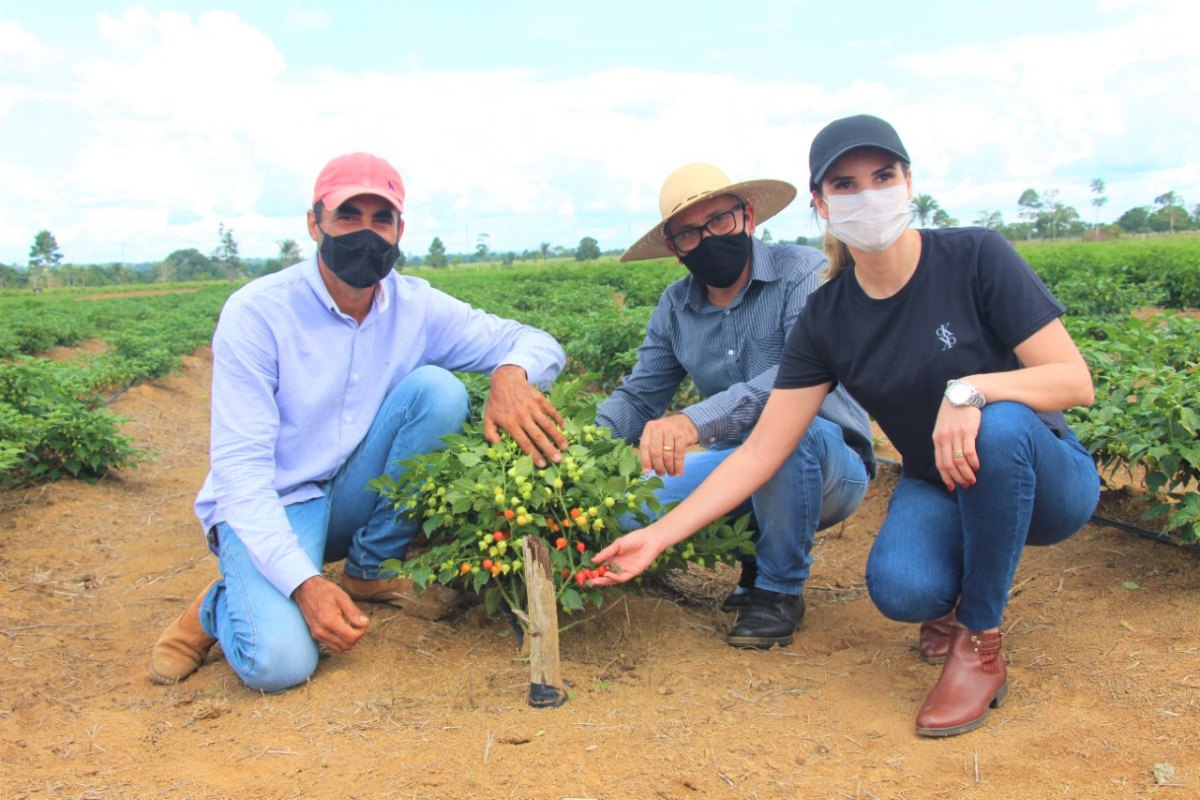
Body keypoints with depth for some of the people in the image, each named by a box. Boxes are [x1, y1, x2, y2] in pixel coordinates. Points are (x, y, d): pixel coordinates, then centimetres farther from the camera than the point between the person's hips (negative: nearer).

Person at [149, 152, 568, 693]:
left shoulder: (416, 307, -5)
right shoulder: (256, 313, -18)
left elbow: (538, 343, -3)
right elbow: (240, 469, -21)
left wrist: (512, 373, -31)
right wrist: (304, 583, -34)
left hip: (356, 500, 5)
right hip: (267, 510, -4)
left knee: (439, 388, -19)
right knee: (280, 661, -31)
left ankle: (372, 571, -2)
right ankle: (219, 606, 8)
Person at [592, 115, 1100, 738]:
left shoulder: (976, 258, -16)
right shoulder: (827, 318, -8)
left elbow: (1075, 381, -17)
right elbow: (760, 452, -9)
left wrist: (970, 389, -36)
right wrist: (658, 536, -14)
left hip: (1044, 478, -1)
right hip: (936, 490, 1)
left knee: (1000, 425, -37)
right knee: (899, 588, -32)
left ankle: (981, 644, -16)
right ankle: (958, 591, 8)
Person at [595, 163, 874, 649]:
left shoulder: (802, 273, -16)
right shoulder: (675, 307, 2)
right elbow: (637, 398, 2)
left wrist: (697, 421, -46)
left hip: (829, 464, -4)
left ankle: (780, 589, -13)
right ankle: (755, 551, 9)